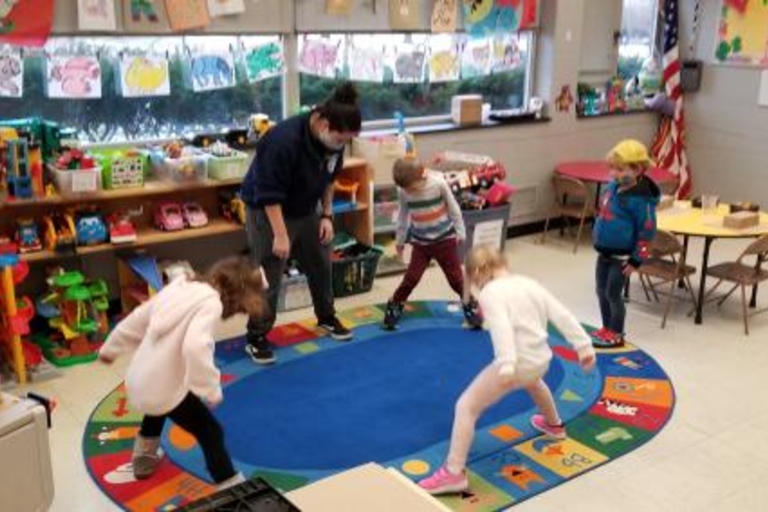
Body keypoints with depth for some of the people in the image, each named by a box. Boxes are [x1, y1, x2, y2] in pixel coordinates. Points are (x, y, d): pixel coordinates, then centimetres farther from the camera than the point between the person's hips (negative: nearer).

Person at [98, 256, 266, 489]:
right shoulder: (210, 302, -17)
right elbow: (195, 347, -35)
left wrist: (110, 348, 30)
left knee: (158, 404, 40)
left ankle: (145, 456, 58)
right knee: (210, 432, 7)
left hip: (137, 383, 8)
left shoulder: (180, 286, 7)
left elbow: (136, 319, 16)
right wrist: (212, 389, -24)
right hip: (165, 388, -8)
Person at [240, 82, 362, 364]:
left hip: (306, 209, 7)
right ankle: (256, 337, 9)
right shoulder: (284, 140, -34)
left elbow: (329, 178, 5)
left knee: (321, 264, 14)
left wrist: (327, 215, 0)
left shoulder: (332, 139, -12)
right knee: (268, 275, -4)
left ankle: (326, 317, 35)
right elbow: (270, 193, -29)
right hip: (268, 211, -7)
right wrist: (280, 235, -27)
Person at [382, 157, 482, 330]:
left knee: (455, 277, 7)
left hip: (445, 239, -1)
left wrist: (460, 232, 1)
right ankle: (394, 307, 12)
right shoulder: (403, 191, -10)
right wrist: (400, 240, 13)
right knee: (411, 277, -2)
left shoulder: (439, 184, -18)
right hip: (420, 242, 1)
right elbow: (403, 216, 5)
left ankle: (470, 307, 22)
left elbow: (453, 208, -6)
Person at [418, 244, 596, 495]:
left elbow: (501, 327, -28)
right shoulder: (530, 284, 10)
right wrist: (584, 346, 9)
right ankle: (553, 424, 68)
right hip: (541, 359, 8)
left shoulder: (490, 293, -11)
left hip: (516, 364, -8)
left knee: (466, 406, 0)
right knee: (533, 381, 44)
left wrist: (506, 366, -37)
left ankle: (454, 473, -4)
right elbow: (562, 316, 6)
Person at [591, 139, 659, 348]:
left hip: (621, 256, -8)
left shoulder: (640, 198, -22)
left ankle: (616, 334, 17)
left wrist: (636, 259, -16)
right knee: (601, 291, 16)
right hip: (604, 252, 8)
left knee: (613, 293, 1)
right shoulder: (613, 187, 2)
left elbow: (647, 231, -18)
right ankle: (607, 328, 32)